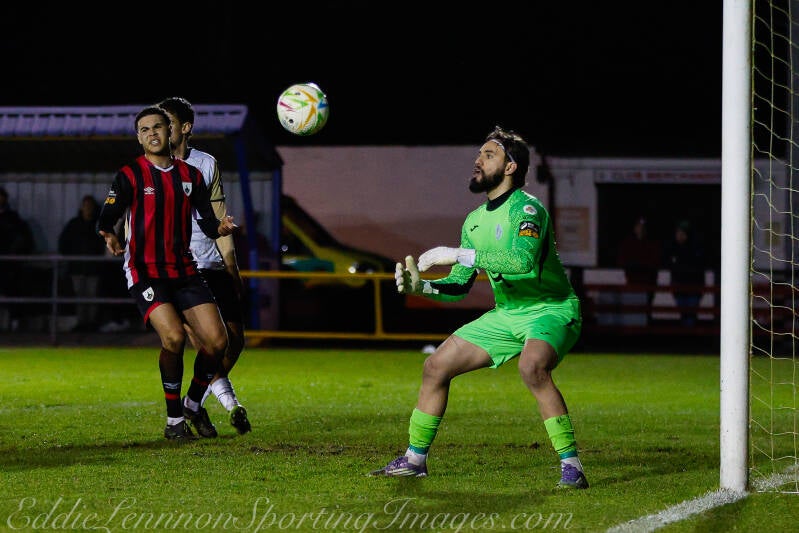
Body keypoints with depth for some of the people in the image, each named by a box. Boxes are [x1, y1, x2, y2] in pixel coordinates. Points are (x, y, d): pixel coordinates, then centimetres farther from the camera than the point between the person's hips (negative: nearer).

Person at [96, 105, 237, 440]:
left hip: (184, 271, 5)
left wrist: (219, 227, -12)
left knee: (217, 342, -9)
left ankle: (193, 406, 16)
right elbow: (106, 219, -8)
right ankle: (174, 419, -7)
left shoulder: (190, 175, 12)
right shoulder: (130, 176, -1)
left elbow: (206, 221, 11)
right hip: (145, 272, -4)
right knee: (174, 337, -25)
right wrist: (109, 236, -31)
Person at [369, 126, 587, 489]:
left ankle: (572, 468, -31)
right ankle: (414, 460, 20)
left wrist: (458, 254, -34)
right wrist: (421, 286, -7)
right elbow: (460, 286, 13)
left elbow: (523, 260, -38)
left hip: (551, 310, -8)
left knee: (532, 365, -38)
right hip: (507, 314, 8)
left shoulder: (526, 208, -19)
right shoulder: (475, 221, 8)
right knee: (436, 367, 4)